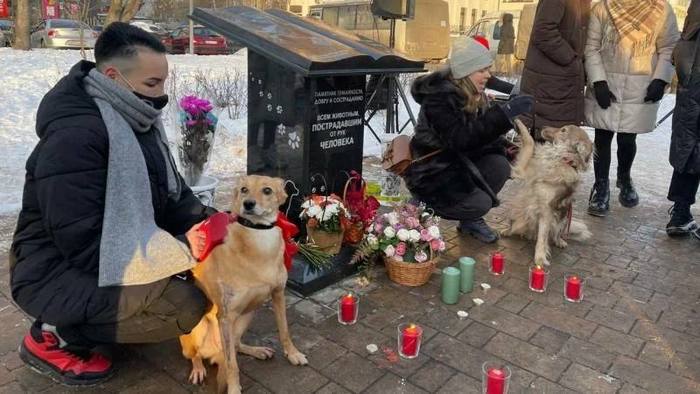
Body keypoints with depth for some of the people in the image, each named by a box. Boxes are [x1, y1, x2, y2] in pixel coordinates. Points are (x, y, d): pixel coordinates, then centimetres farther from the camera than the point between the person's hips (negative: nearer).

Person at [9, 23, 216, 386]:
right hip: (59, 273, -9)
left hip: (108, 253, 9)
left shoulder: (134, 121, 2)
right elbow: (85, 246, -29)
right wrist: (181, 248, -30)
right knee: (187, 308, -24)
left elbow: (172, 194, 7)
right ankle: (55, 337, -5)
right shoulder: (74, 137, -27)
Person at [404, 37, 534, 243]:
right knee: (479, 203, -23)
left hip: (458, 161, 8)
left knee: (500, 165, -15)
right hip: (429, 171, -8)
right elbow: (460, 138, -35)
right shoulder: (439, 97, -23)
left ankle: (471, 220, 4)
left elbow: (480, 134, 6)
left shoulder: (475, 95, 4)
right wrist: (504, 114, -39)